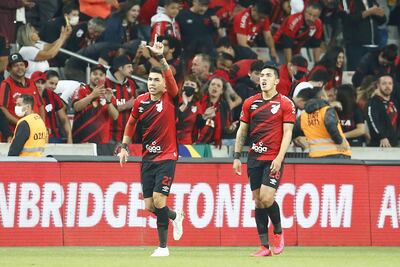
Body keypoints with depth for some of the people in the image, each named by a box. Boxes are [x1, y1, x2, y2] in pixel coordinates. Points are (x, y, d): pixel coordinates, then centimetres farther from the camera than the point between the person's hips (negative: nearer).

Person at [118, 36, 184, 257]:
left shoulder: (169, 98, -9)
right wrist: (124, 146, 17)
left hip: (167, 158, -5)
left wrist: (160, 57, -42)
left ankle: (163, 246, -2)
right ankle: (175, 216, 36)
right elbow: (131, 123, 20)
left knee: (159, 201, -14)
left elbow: (169, 76, -28)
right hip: (147, 158, 5)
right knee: (149, 206, 4)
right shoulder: (140, 101, 3)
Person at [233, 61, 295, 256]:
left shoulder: (285, 104, -3)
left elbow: (287, 133, -6)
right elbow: (242, 131, 14)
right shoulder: (250, 103, 9)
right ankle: (265, 246, 7)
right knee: (258, 201, 3)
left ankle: (278, 232, 11)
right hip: (254, 158, 4)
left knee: (267, 198, -16)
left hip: (273, 159, -4)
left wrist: (279, 158, -15)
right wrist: (237, 156, 8)